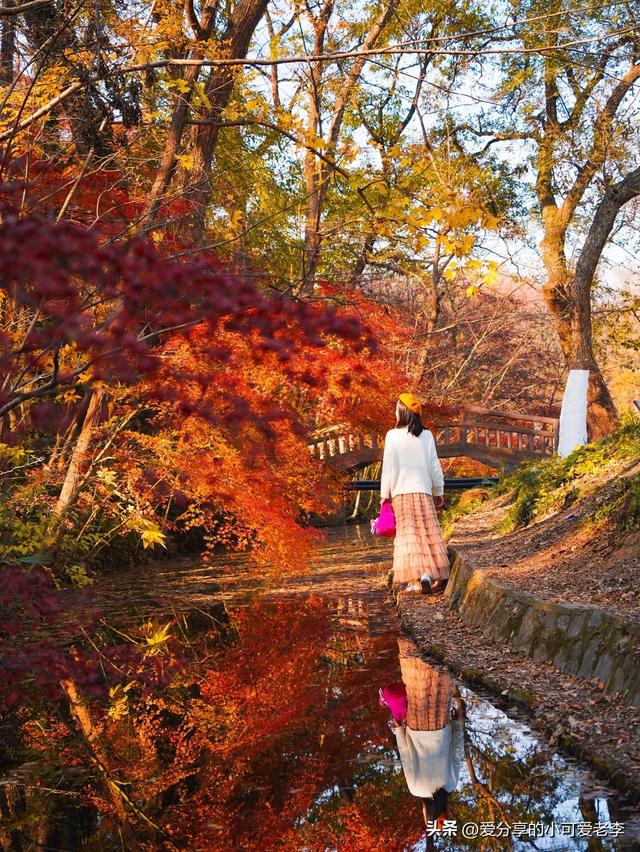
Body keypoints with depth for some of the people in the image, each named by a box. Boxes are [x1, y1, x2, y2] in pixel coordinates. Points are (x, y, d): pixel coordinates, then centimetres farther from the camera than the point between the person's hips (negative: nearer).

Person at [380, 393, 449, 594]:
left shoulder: (393, 435, -5)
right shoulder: (426, 435, 2)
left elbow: (389, 467, -4)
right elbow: (434, 466, 6)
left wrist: (384, 494, 4)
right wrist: (439, 492, 15)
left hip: (401, 491, -2)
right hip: (424, 491, 2)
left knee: (408, 534, 0)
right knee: (428, 533, 6)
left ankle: (416, 579, -8)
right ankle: (436, 575, -3)